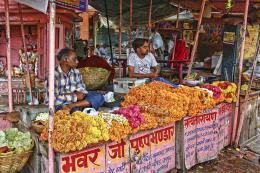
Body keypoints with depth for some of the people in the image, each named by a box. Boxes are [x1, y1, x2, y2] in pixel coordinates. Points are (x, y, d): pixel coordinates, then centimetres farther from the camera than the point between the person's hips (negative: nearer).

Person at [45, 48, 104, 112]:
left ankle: (72, 106, -21)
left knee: (99, 97, -14)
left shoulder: (76, 72, 5)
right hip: (59, 106, -7)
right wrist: (74, 97, -17)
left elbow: (82, 91, 7)